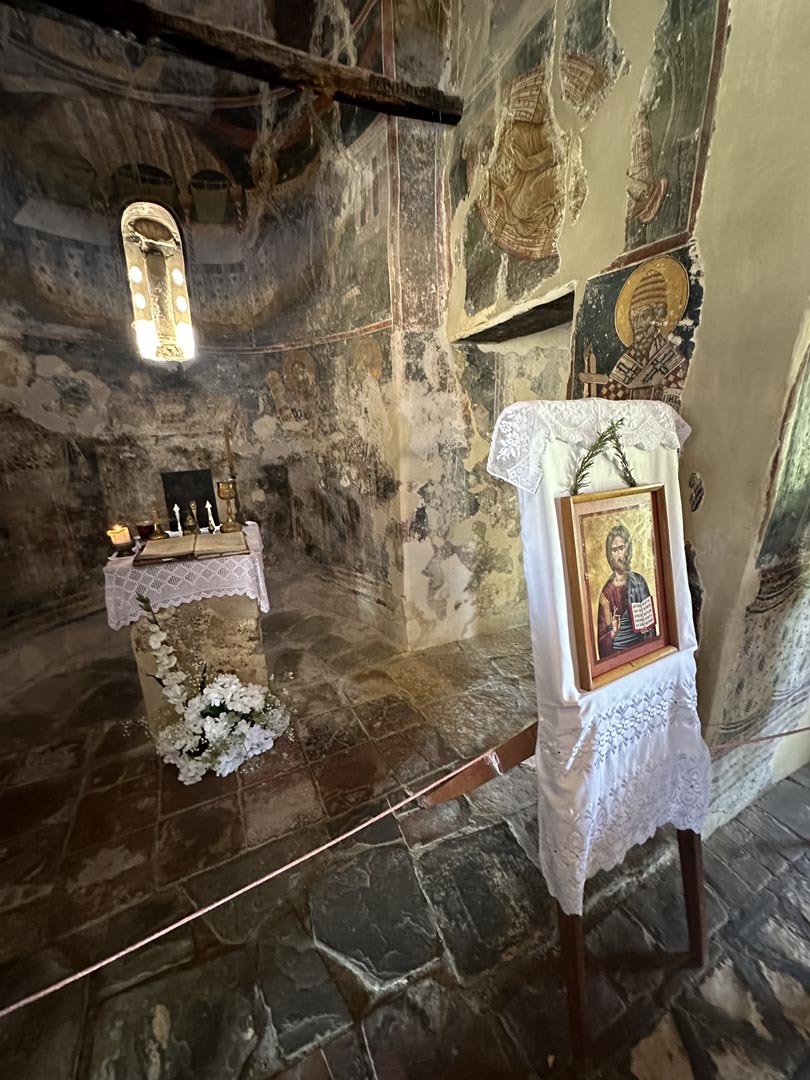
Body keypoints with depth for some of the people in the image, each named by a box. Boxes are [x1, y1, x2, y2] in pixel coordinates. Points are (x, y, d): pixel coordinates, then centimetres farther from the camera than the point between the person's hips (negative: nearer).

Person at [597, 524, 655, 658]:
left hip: (641, 646, 2)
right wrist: (613, 633, -23)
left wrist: (647, 629, -9)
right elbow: (602, 635, -6)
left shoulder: (638, 581, -2)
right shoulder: (607, 590, -9)